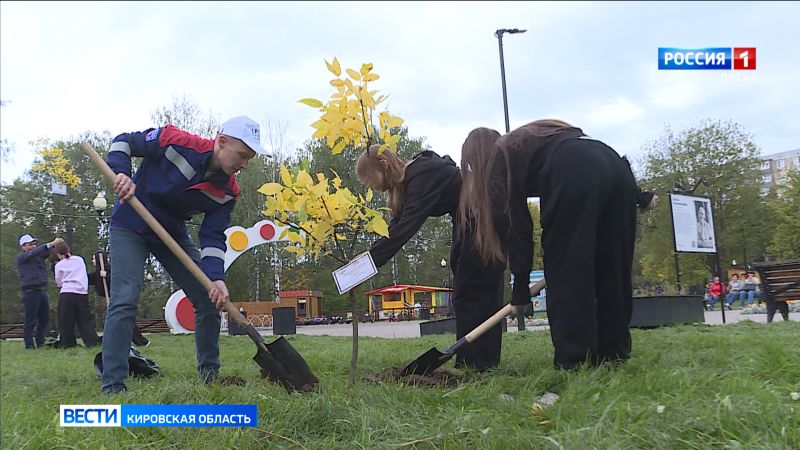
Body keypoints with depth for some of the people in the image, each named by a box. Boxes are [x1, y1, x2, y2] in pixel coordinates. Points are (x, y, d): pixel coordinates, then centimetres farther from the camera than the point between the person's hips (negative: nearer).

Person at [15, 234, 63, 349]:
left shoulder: (39, 255, 16)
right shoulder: (20, 257, -2)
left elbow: (48, 252, 1)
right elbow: (33, 253, -19)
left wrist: (56, 244, -21)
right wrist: (51, 244, -29)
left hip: (43, 291, 7)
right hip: (30, 292, -7)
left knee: (44, 319, 10)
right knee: (30, 321, -4)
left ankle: (40, 343, 18)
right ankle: (29, 346, 0)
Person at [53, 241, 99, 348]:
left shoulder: (59, 265, 5)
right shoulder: (80, 259, 10)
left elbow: (58, 283, 13)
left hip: (66, 293, -2)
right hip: (82, 292, 2)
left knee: (66, 320, 5)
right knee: (85, 319, 3)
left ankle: (67, 343, 5)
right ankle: (92, 341, -5)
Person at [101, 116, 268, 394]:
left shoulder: (227, 191, -14)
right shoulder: (174, 141, -27)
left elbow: (213, 237, -14)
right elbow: (124, 142, -11)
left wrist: (216, 277, -29)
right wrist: (121, 173, -29)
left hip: (173, 233, 5)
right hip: (130, 227, -5)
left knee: (209, 299, 0)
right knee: (125, 300, -18)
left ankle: (210, 373, 17)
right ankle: (112, 386, -10)